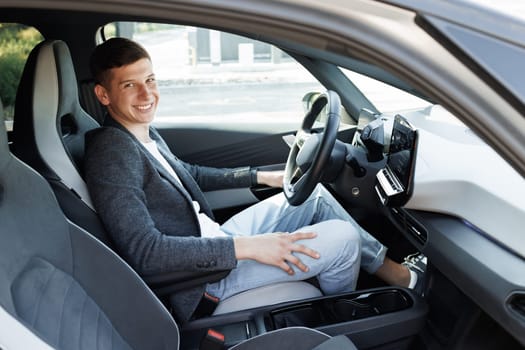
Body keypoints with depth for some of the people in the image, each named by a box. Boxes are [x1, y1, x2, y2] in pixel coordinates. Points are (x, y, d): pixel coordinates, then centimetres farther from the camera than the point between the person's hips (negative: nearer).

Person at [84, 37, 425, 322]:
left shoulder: (146, 133, 5)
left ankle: (389, 266, 22)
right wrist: (246, 247, -31)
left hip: (212, 240, 9)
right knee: (342, 237, -10)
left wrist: (261, 176, 18)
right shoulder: (112, 154, -24)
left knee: (314, 193, 10)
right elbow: (144, 252, -30)